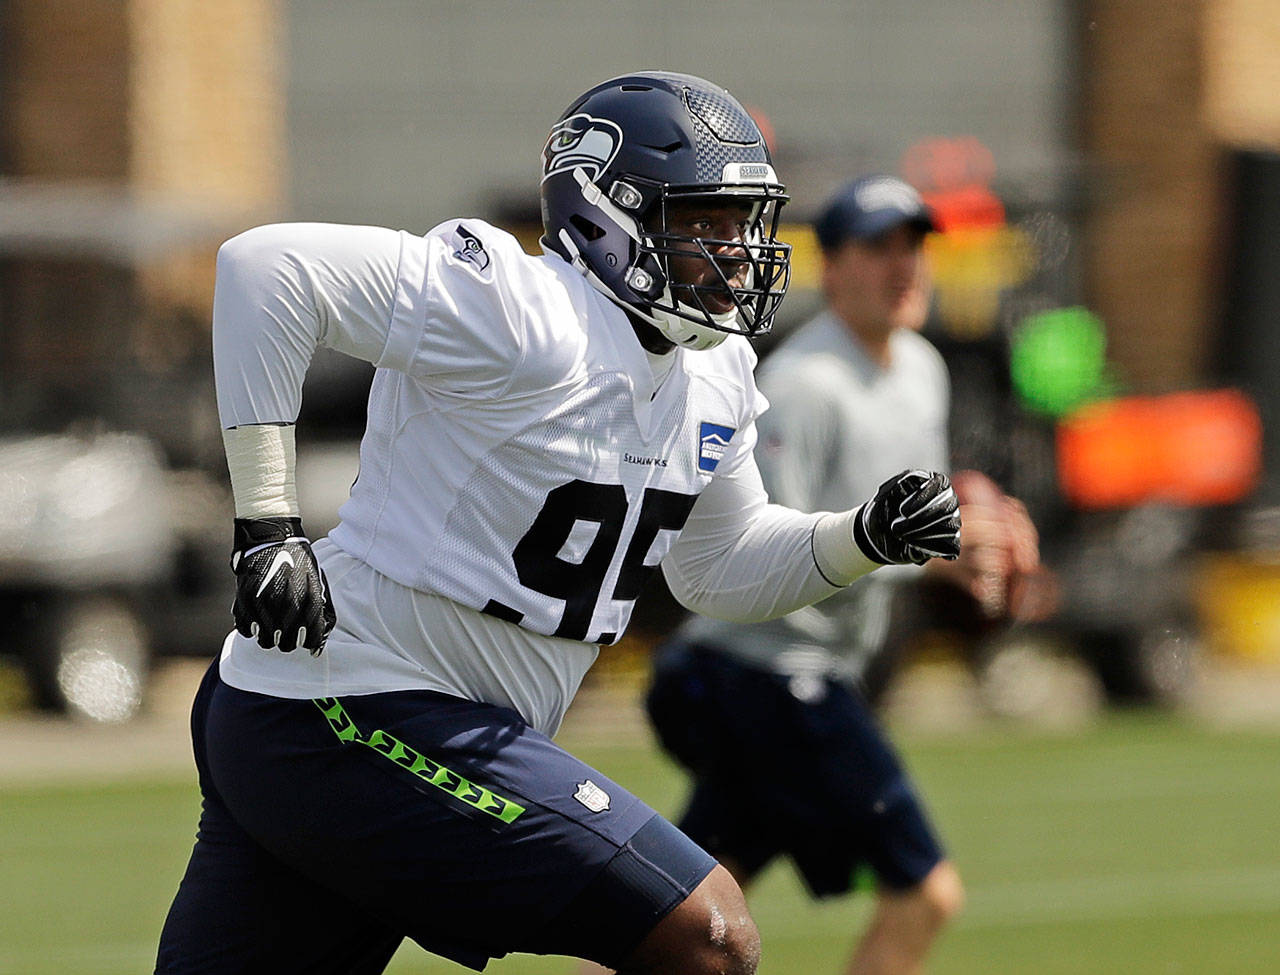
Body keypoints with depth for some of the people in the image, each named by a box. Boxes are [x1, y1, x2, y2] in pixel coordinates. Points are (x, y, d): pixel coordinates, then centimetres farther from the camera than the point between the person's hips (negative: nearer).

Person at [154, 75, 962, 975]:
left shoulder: (713, 381, 11)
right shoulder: (528, 322, -18)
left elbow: (721, 570, 26)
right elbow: (267, 267, -21)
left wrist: (867, 537, 7)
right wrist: (268, 523, -22)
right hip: (366, 730, -10)